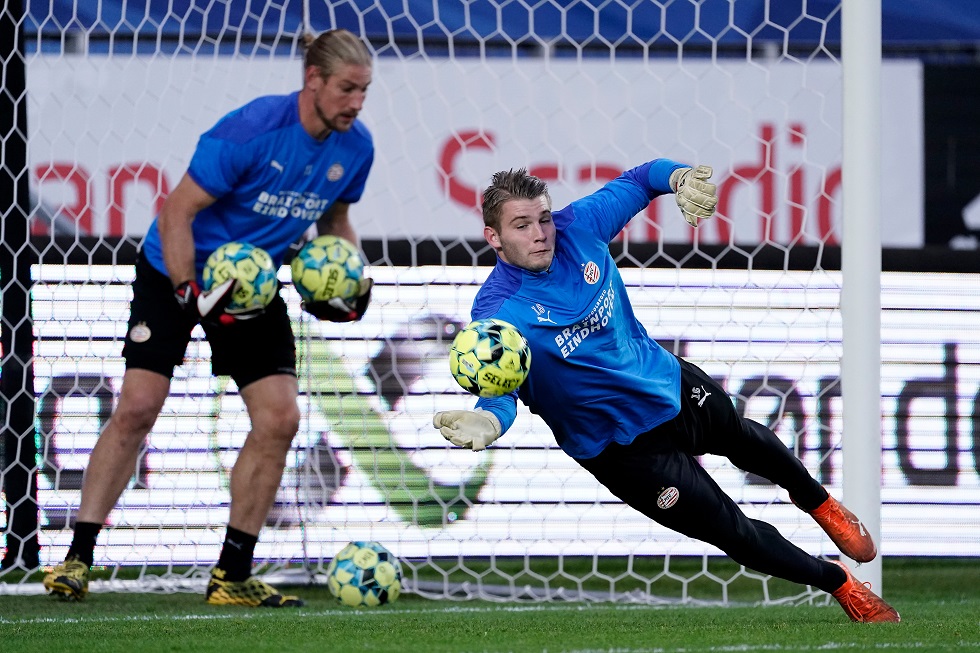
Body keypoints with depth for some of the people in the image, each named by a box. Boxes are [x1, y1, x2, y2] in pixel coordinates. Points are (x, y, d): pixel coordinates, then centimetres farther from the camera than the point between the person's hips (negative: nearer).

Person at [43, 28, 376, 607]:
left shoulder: (355, 147, -7)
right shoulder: (251, 130, -26)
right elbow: (177, 212, -22)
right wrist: (190, 294, -29)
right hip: (177, 273, -5)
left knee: (279, 418, -8)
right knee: (138, 408, -14)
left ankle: (233, 575, 1)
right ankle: (78, 559, -6)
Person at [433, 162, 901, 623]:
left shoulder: (576, 226, -17)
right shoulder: (498, 312, -31)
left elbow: (639, 180, -2)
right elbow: (502, 390, -41)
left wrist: (679, 177, -24)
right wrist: (488, 420, -65)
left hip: (670, 381, 6)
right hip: (622, 444, -6)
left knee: (745, 440, 34)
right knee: (734, 532, 2)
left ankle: (820, 503, 67)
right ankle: (840, 586, 29)